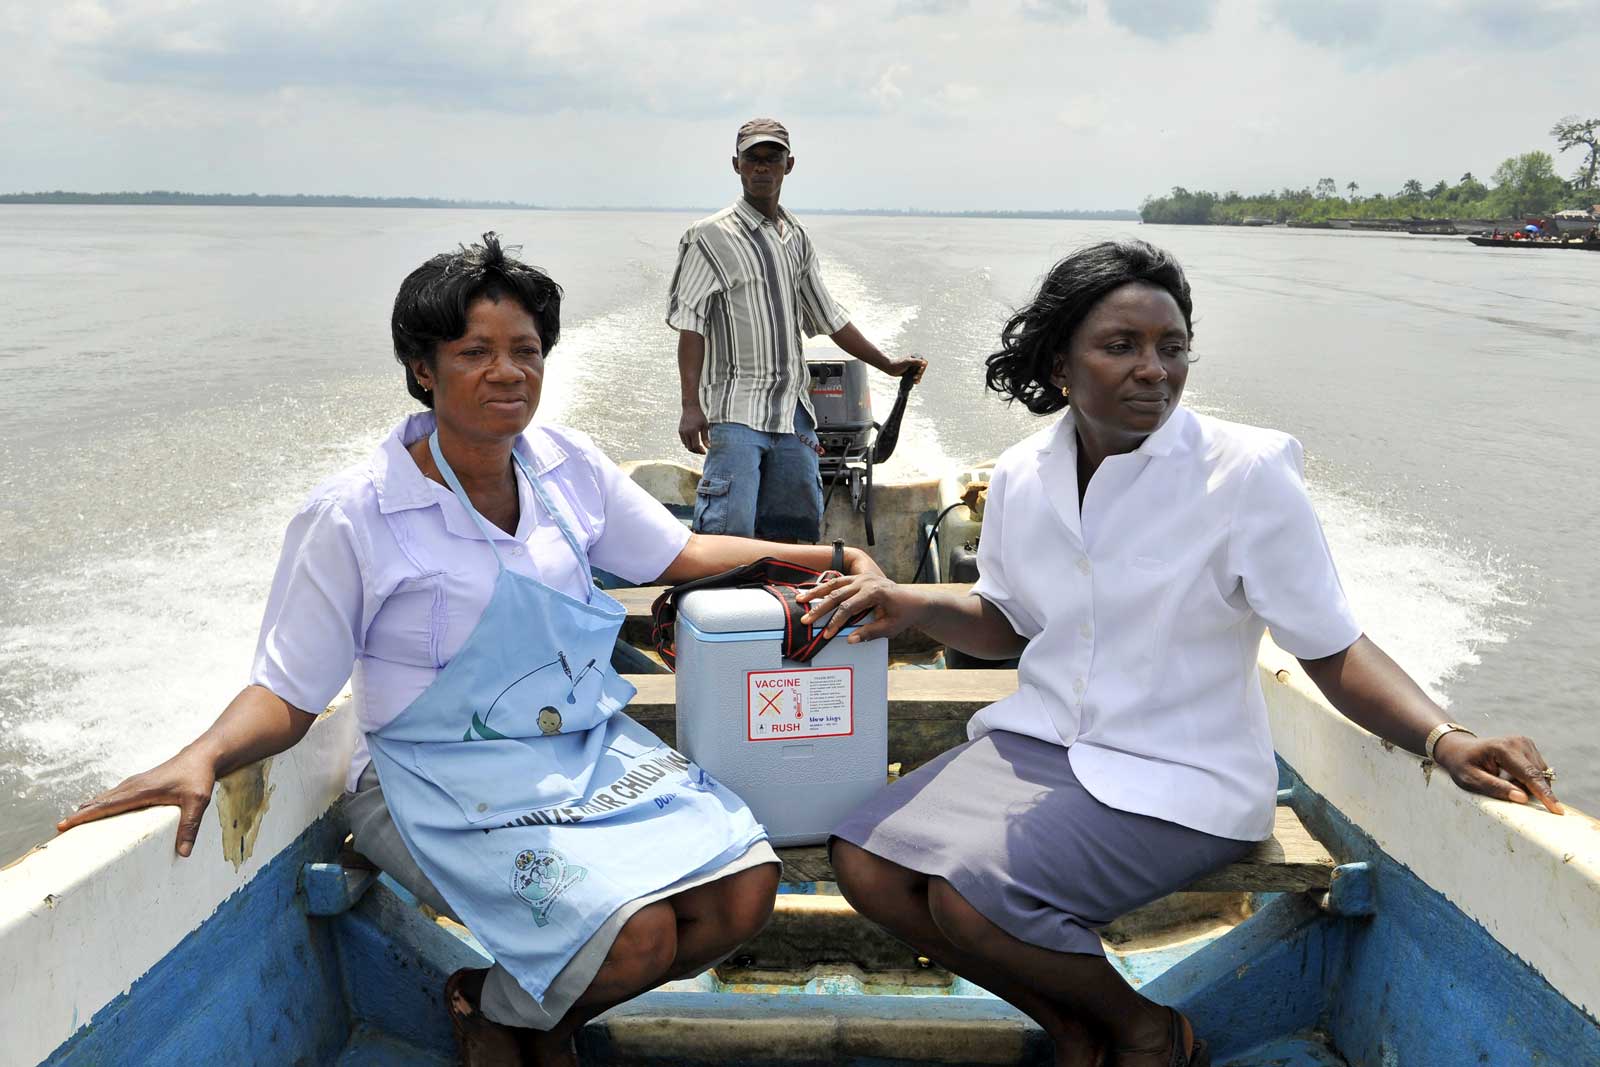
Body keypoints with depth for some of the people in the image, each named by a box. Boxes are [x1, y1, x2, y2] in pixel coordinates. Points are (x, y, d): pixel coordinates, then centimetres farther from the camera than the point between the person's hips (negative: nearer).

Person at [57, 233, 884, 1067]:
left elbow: (682, 554, 14)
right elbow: (286, 695, -9)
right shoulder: (353, 517, -13)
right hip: (451, 782, -6)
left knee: (744, 892, -13)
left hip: (591, 746, 6)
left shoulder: (567, 466, 1)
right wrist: (204, 757, -29)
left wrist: (824, 557, 8)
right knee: (637, 935, -25)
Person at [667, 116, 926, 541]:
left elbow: (828, 316, 25)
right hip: (735, 411, -6)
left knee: (792, 533, 6)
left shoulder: (797, 239, 16)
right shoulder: (711, 236, -2)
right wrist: (691, 405, -16)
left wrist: (889, 365, 26)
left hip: (793, 410, 6)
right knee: (728, 531, -14)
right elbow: (691, 326, -7)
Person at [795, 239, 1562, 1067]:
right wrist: (908, 605, -2)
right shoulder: (1022, 474, 2)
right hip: (1039, 740, 6)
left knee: (972, 894, -25)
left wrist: (1445, 739, -27)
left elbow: (1332, 651, -11)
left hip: (1176, 780, -6)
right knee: (865, 863, -9)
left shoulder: (1245, 472, -13)